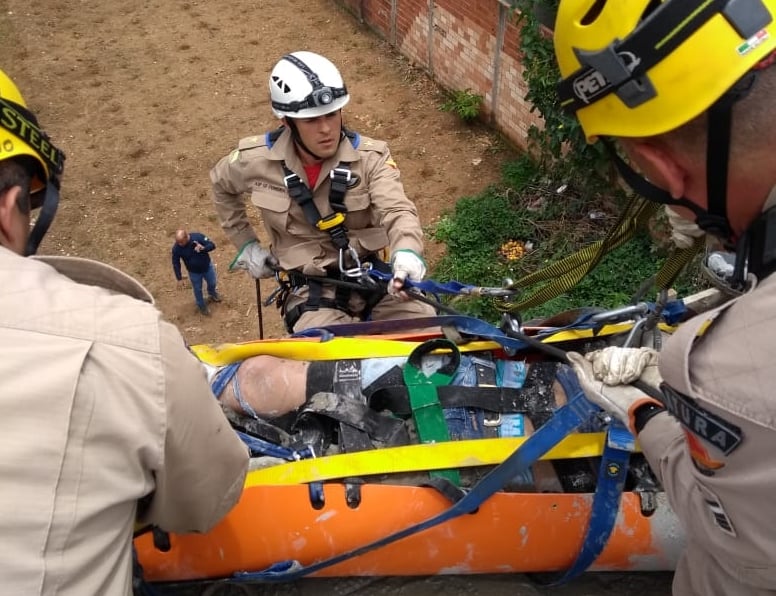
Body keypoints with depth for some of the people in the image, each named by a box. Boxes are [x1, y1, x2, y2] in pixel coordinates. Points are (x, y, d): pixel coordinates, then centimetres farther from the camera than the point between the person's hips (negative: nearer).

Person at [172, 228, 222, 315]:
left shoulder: (198, 237, -31)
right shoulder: (176, 248, -28)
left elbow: (212, 245, -23)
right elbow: (176, 264, -15)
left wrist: (203, 248, -44)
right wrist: (179, 278, -13)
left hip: (207, 266, 1)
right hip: (194, 272, -1)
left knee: (212, 283, 25)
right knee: (197, 290, 18)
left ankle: (212, 295, 60)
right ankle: (202, 306, 47)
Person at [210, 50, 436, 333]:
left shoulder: (369, 156, -9)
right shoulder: (256, 160, -4)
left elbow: (397, 211, -24)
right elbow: (221, 184, 18)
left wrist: (406, 253, -46)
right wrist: (246, 244, 15)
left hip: (375, 280, 1)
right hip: (314, 292, 0)